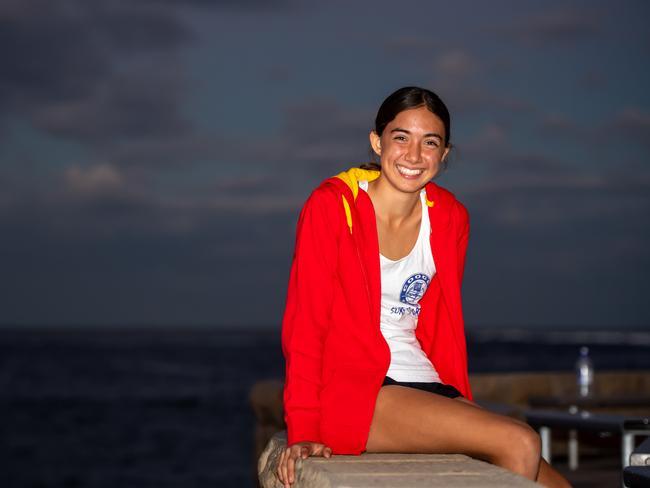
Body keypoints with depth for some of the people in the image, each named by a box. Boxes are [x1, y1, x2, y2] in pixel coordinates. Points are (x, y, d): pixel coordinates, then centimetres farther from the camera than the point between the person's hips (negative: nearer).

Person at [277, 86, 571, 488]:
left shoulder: (451, 218, 9)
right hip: (351, 394, -6)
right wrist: (303, 433, -16)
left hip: (427, 386, 6)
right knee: (519, 443, -22)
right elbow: (305, 324, -9)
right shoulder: (331, 206, -7)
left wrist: (464, 409, 6)